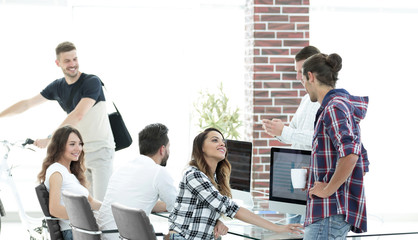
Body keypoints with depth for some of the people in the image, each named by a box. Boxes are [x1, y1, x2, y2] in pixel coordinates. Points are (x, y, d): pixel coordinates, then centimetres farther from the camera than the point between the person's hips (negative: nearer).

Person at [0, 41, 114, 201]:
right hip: (78, 152, 6)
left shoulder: (92, 82, -14)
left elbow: (78, 116, -24)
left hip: (100, 150, -6)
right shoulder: (58, 86, 7)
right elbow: (27, 104, 14)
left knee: (102, 203, -13)